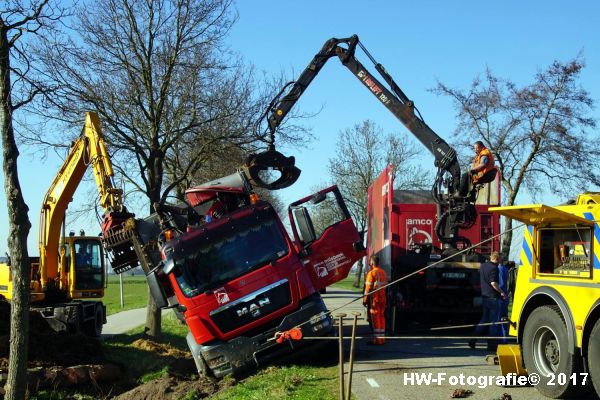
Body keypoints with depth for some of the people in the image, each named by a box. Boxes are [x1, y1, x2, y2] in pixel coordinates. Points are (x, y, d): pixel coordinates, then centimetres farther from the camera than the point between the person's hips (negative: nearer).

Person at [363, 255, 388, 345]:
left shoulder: (372, 273, -13)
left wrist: (365, 299, -9)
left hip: (374, 298, -7)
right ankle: (382, 338, 15)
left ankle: (377, 339, -4)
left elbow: (368, 288, -14)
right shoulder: (383, 272, 11)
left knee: (375, 318, -4)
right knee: (381, 317, 12)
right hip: (383, 297, 7)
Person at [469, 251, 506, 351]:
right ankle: (491, 344, 5)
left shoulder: (482, 266, 10)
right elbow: (493, 283, -22)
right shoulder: (494, 268, -15)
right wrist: (502, 292, -13)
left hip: (484, 296, 8)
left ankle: (473, 340, 9)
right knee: (493, 321, 1)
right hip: (492, 297, -8)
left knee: (484, 319, 16)